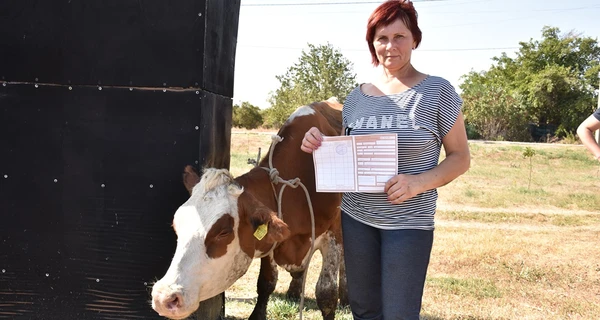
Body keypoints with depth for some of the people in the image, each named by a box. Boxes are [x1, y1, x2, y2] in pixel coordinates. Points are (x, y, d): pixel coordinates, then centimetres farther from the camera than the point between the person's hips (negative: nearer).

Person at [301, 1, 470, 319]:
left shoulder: (437, 92, -6)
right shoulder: (356, 97, 7)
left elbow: (460, 158, -3)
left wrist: (418, 182, -20)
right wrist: (319, 146, -6)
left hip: (409, 222, -4)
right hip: (354, 217, 4)